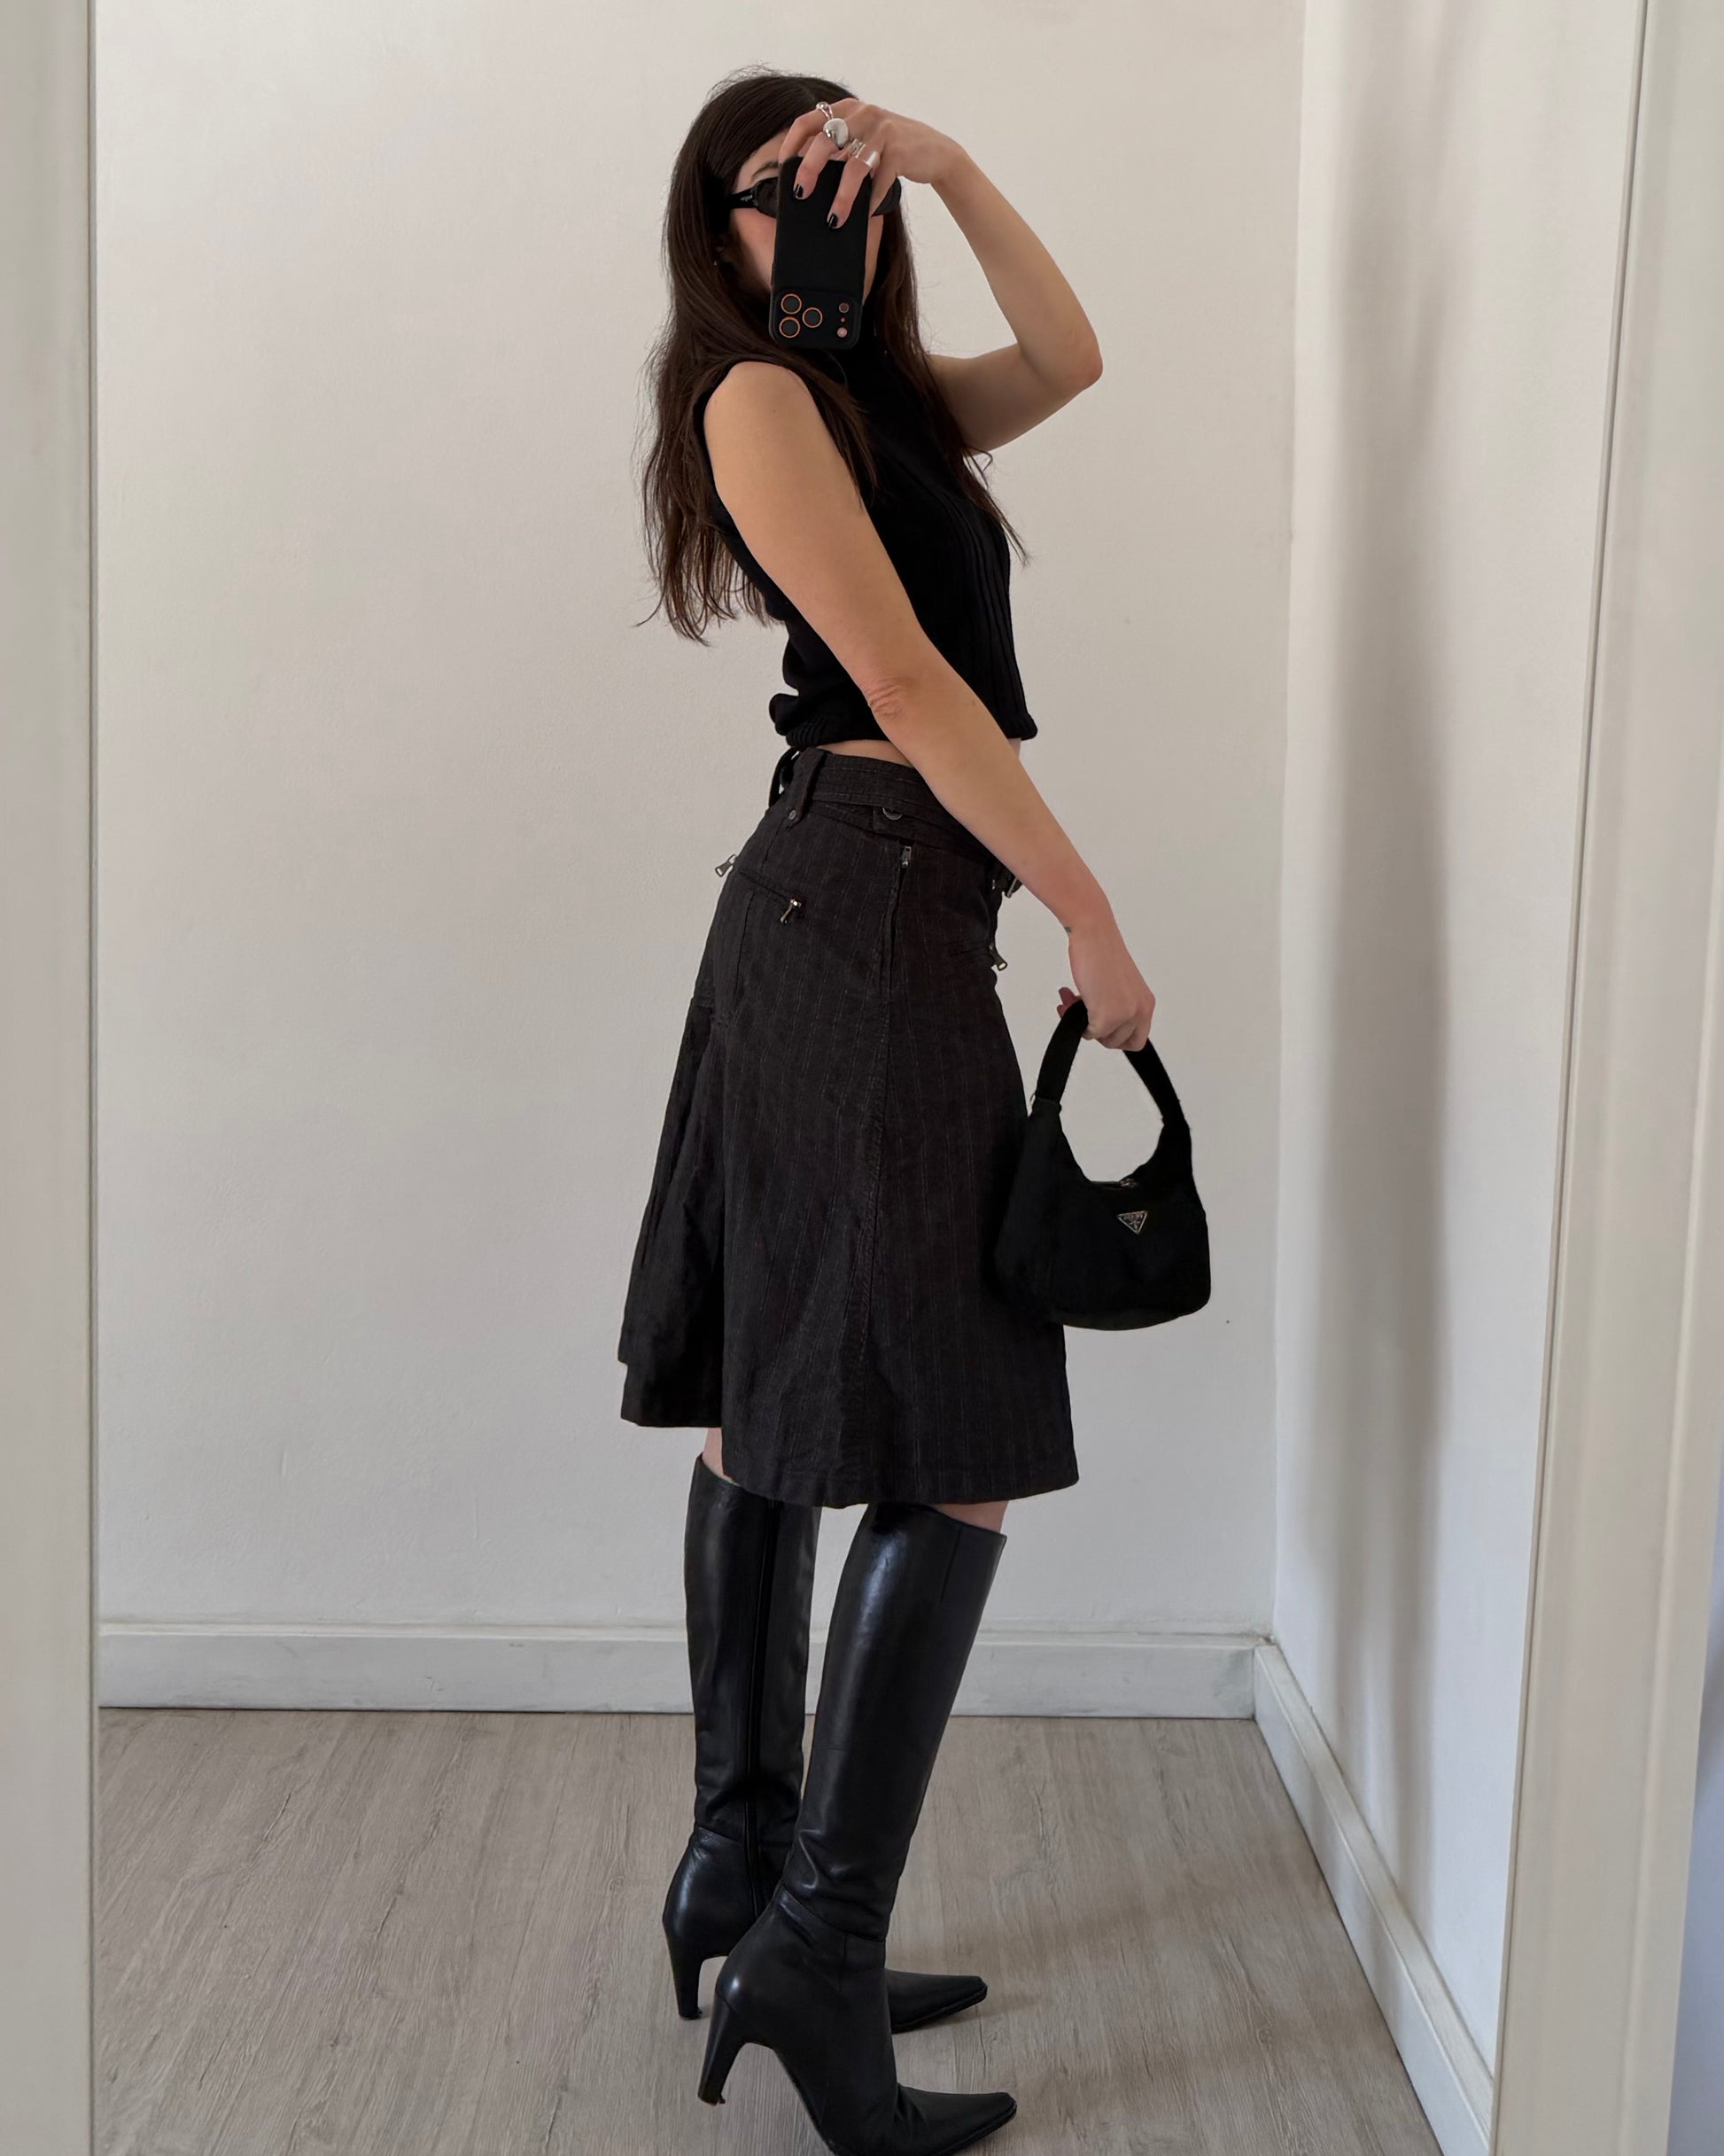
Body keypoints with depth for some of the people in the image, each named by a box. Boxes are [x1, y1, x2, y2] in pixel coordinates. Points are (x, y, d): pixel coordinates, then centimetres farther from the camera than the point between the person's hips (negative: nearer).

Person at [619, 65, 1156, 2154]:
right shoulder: (757, 396, -6)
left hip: (820, 906, 10)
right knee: (957, 1450, -9)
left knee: (772, 1406, 11)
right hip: (880, 906, -10)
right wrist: (1096, 923, -13)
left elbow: (1067, 358, 23)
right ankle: (818, 1948, -5)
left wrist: (953, 165, 12)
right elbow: (910, 680, -14)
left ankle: (741, 1867, 22)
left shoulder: (879, 400, 20)